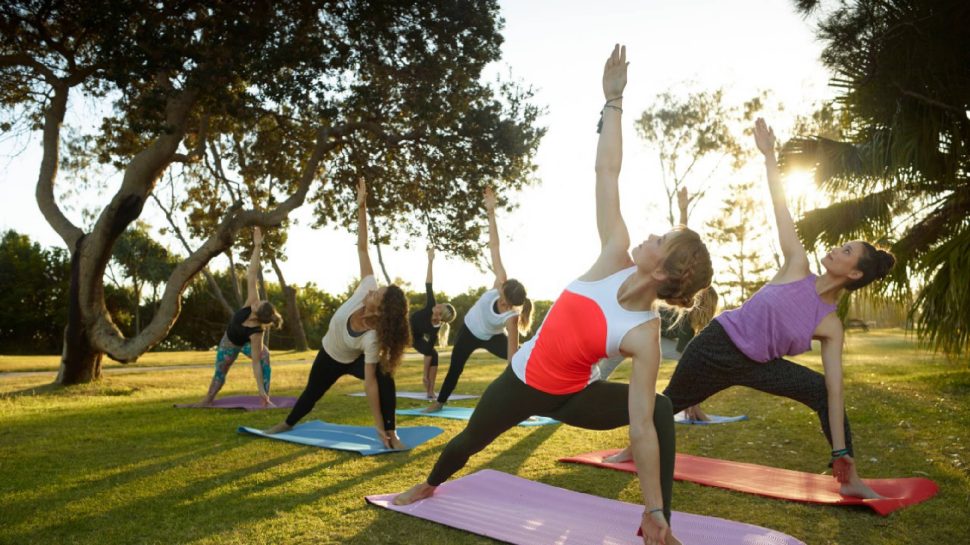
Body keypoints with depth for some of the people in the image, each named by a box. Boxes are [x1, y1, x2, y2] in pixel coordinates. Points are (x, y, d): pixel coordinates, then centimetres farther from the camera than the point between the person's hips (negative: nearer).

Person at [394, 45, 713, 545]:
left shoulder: (644, 335, -28)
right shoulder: (616, 257, -20)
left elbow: (641, 429, -26)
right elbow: (606, 173, -20)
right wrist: (613, 100, -23)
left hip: (569, 398, -3)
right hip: (521, 381, 3)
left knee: (660, 410, -28)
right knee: (472, 439, 23)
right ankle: (429, 485, 59)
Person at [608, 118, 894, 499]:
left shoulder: (831, 327, -9)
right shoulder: (797, 267, -11)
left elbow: (835, 388, -11)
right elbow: (781, 208, -13)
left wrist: (840, 451, -14)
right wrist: (769, 154, -13)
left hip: (755, 366, 2)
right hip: (718, 344, -1)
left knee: (822, 390, -12)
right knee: (670, 402, 11)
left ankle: (849, 480, 1)